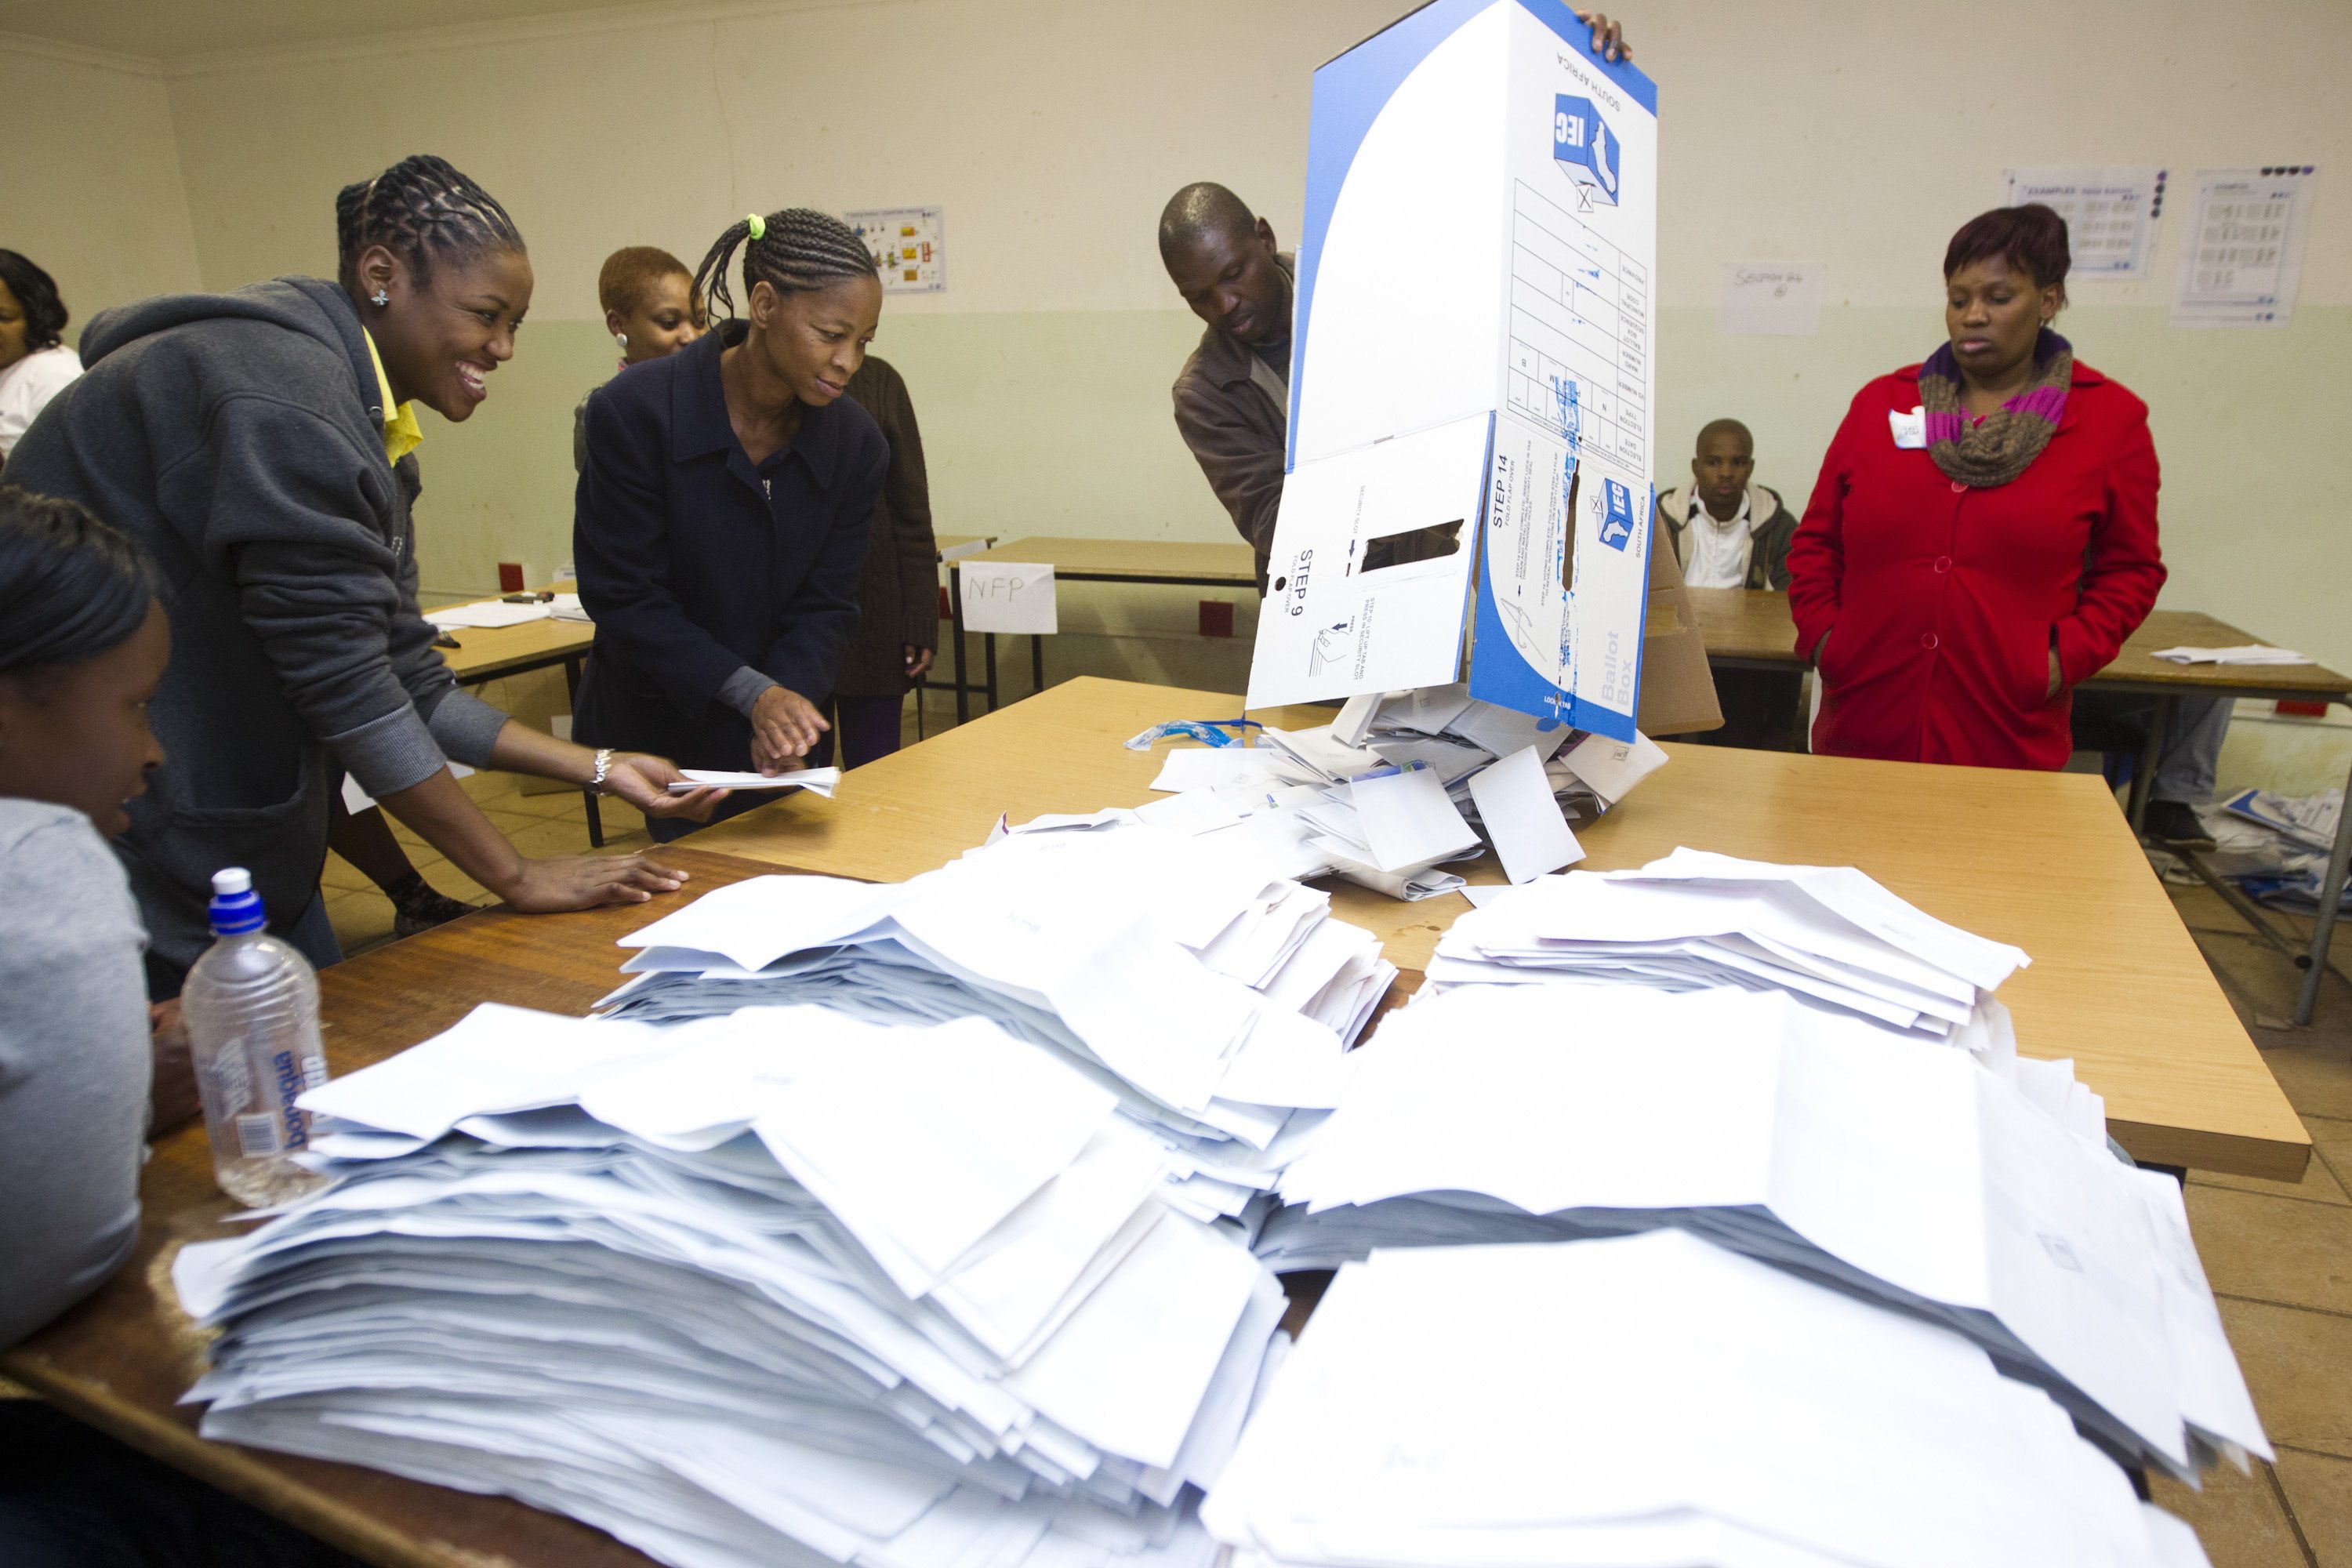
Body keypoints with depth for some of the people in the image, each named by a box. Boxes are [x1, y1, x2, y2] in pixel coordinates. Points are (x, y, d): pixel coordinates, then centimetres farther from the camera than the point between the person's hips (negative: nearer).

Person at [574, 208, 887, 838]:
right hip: (659, 731, -3)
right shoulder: (634, 412, -18)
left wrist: (787, 704, -24)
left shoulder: (855, 443, -7)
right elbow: (621, 596, -17)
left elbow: (825, 606, -6)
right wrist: (753, 693, -26)